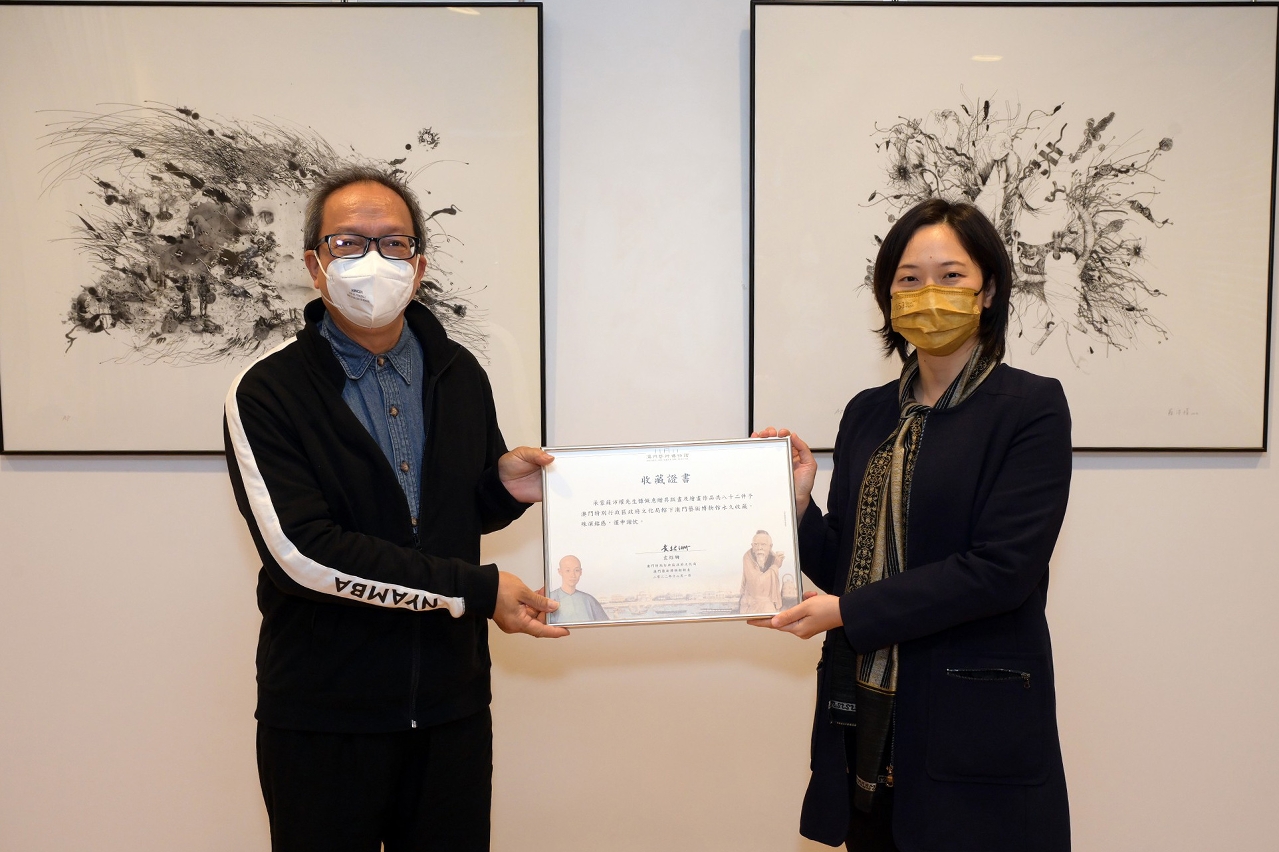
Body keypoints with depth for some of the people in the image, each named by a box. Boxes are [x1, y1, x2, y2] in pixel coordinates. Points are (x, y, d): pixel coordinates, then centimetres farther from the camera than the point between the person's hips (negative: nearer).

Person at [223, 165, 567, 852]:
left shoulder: (460, 375, 6)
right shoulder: (267, 394, -9)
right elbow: (302, 552, -20)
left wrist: (505, 486, -8)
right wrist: (475, 589, -19)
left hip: (451, 705, 4)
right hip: (322, 713, -3)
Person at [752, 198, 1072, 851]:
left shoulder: (1031, 406, -7)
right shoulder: (867, 413, 9)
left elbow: (1001, 569, -16)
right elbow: (843, 565, 10)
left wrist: (849, 613, -18)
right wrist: (798, 502, -9)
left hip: (974, 729, -4)